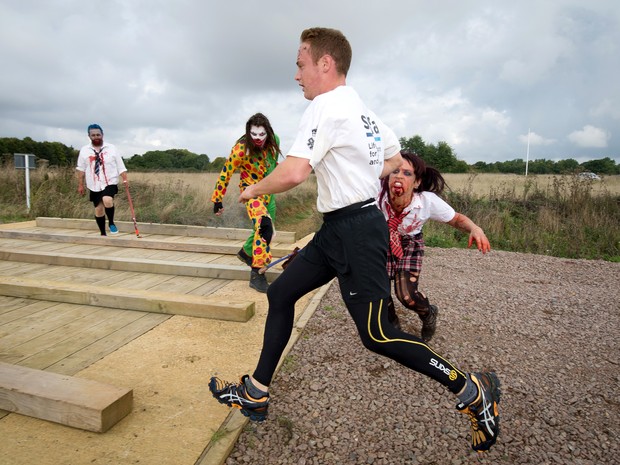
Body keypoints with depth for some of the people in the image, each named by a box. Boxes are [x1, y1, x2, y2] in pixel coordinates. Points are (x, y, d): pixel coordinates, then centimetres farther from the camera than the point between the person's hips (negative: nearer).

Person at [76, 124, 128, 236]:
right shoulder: (84, 150, 5)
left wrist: (125, 180, -10)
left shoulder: (111, 148, 1)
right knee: (98, 209, 6)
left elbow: (120, 166, 0)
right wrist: (80, 185, 7)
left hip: (110, 183, -3)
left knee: (107, 200, -30)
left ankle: (111, 223, -6)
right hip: (94, 185, 3)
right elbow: (81, 169, 9)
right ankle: (103, 233, 22)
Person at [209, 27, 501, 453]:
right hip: (338, 230, 11)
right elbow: (396, 160, 26)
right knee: (280, 293, 11)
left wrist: (253, 190, -7)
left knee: (376, 336, -5)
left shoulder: (326, 107, -14)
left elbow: (293, 173, -26)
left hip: (355, 232, -11)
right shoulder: (362, 108, 17)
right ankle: (256, 394, 21)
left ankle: (473, 391, 11)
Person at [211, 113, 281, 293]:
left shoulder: (273, 141, -11)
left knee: (268, 230, 16)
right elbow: (225, 173, -17)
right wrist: (217, 199, -12)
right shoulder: (242, 148, -26)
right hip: (251, 191, -6)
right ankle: (256, 273, -26)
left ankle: (246, 252, 44)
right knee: (264, 225, -30)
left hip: (268, 191, 6)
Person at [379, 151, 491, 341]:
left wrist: (475, 229, -35)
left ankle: (429, 314, 23)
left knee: (406, 295, -17)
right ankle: (392, 323, 27)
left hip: (410, 244, -1)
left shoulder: (428, 201, -30)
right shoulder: (377, 194, -34)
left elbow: (457, 219, -15)